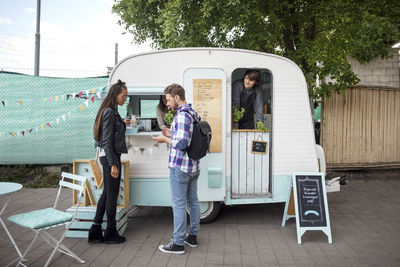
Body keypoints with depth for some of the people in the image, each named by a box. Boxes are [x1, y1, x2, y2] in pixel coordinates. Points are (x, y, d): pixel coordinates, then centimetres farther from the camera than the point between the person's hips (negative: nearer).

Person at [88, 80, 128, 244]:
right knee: (112, 194, 2)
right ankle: (111, 233, 15)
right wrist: (113, 164, -20)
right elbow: (106, 141, -20)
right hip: (110, 157, -10)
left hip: (111, 156, 10)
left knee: (107, 193, 14)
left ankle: (95, 231, 21)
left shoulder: (112, 111, 13)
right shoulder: (109, 112, -16)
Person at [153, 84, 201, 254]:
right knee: (193, 200, 16)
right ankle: (192, 236, 29)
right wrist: (171, 134, 15)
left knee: (179, 204, -1)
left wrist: (165, 139, -9)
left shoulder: (182, 115, -18)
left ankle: (178, 243, 8)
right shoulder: (194, 114, 10)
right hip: (194, 166, 9)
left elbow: (181, 143, -25)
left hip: (180, 167, -9)